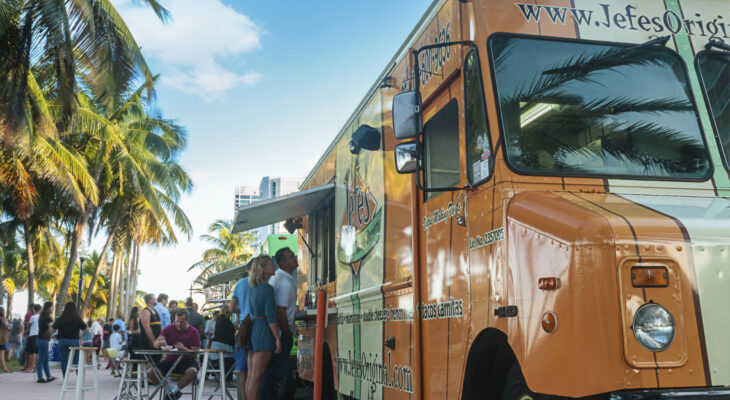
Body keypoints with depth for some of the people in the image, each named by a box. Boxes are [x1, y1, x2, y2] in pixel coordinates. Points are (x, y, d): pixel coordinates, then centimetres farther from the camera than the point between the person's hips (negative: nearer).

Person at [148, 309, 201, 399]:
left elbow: (195, 353, -9)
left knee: (192, 371, -35)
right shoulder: (169, 329, 2)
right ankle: (169, 387, 1)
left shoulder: (193, 332, -5)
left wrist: (184, 349, -28)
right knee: (150, 373, -19)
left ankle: (174, 391, -11)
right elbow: (155, 344, -4)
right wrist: (160, 342, -28)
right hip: (169, 361, 3)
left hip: (186, 361, -3)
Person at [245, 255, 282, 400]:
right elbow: (271, 316, -17)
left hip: (253, 328, 9)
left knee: (251, 376, 12)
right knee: (256, 377, -6)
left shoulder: (254, 288, 14)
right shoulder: (267, 288, -13)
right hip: (264, 332, -9)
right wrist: (278, 339, -14)